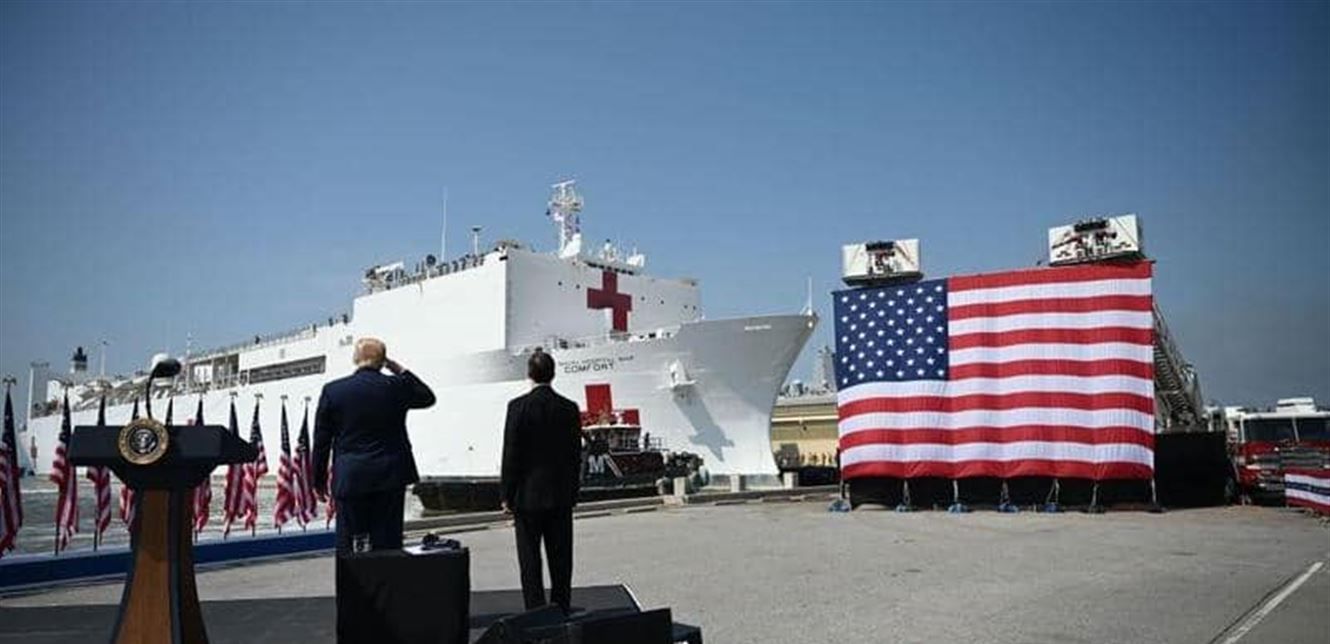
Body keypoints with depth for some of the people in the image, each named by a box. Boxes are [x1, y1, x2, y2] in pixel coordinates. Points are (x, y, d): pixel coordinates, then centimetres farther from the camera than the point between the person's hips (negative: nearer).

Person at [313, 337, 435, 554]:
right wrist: (401, 371, 14)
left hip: (349, 478, 0)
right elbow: (428, 397, 16)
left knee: (348, 544, 6)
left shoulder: (332, 391, -2)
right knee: (387, 543, 5)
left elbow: (321, 441, 3)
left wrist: (319, 479, 12)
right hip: (390, 477, 0)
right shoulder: (396, 386, -4)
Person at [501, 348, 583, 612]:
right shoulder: (570, 408, 1)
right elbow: (576, 454, 4)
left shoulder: (519, 406, -10)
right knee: (560, 558, 10)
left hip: (528, 494, -3)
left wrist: (507, 495, -2)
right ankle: (561, 611, 16)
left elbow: (511, 453, -9)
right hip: (561, 496, 3)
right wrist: (572, 492, 12)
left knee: (529, 559, 4)